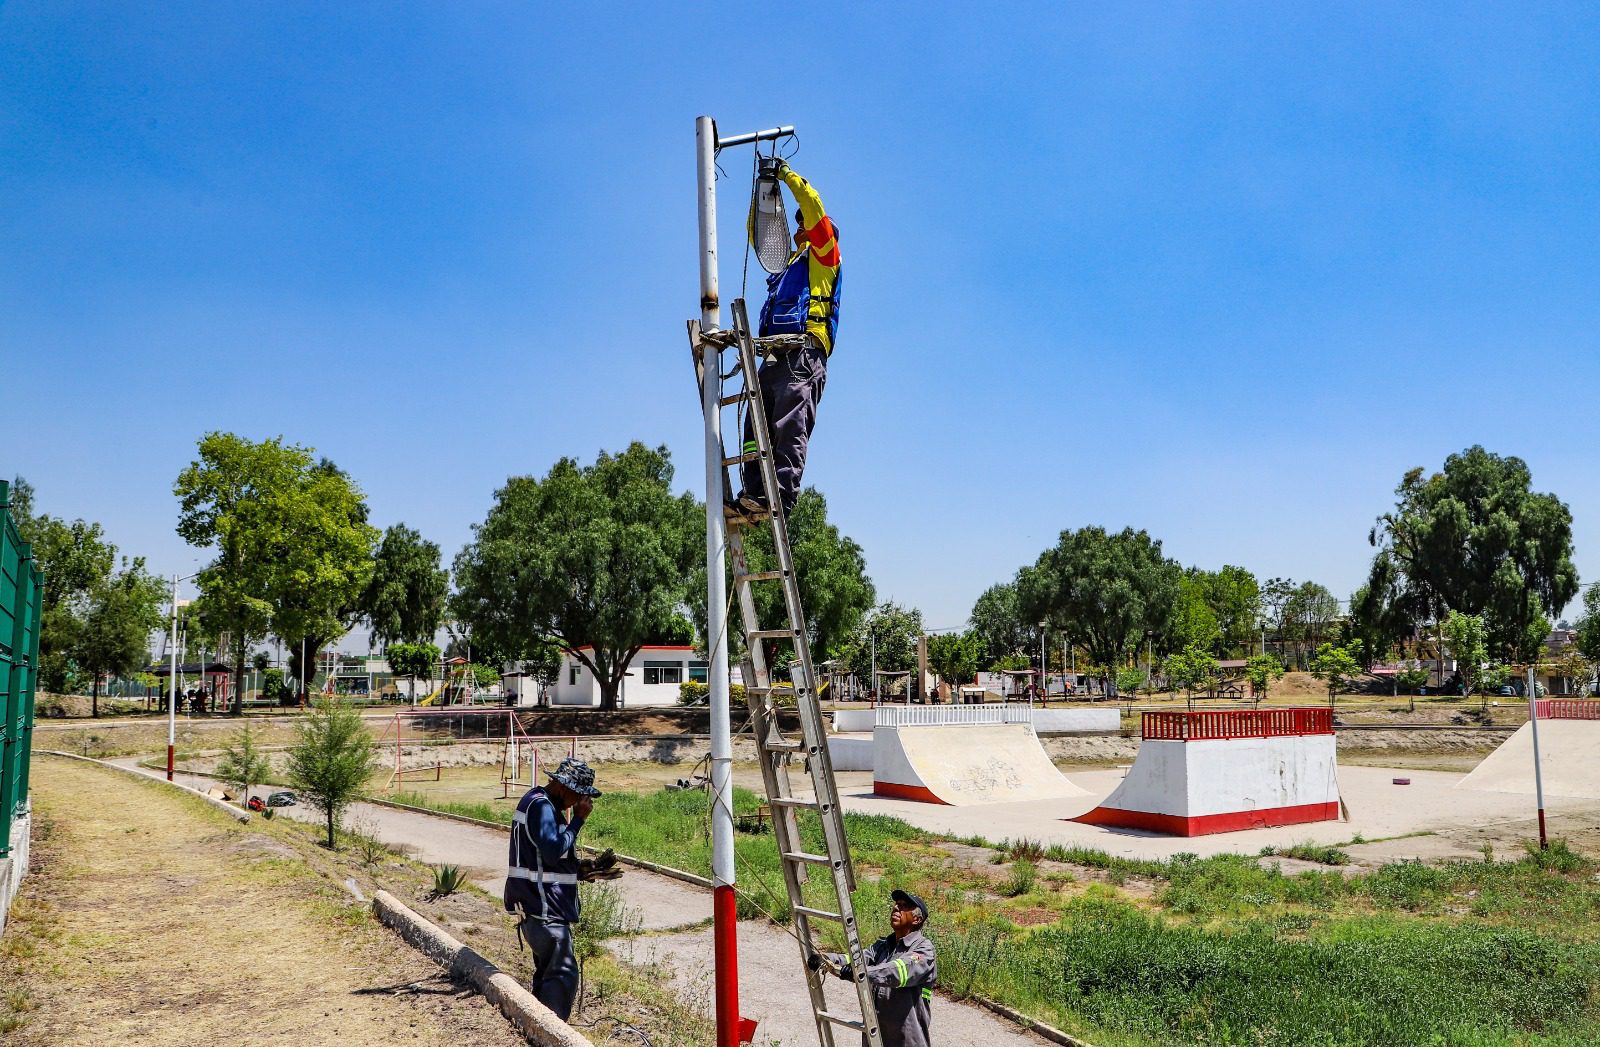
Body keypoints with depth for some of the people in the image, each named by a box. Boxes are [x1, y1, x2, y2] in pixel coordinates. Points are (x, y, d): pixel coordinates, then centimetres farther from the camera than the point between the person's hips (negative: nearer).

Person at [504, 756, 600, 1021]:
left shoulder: (545, 804, 16)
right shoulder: (541, 805, -17)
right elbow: (553, 851, -27)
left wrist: (586, 870, 13)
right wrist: (578, 819, -20)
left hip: (542, 907, 11)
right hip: (545, 908, -11)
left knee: (547, 973, 17)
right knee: (563, 975, -12)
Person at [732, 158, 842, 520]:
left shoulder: (823, 257, 15)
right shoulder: (790, 263, 35)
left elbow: (813, 206, 5)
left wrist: (787, 173, 14)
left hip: (803, 354, -8)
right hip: (776, 357, 8)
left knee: (790, 426, -20)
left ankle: (782, 497, -30)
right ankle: (753, 494, -11)